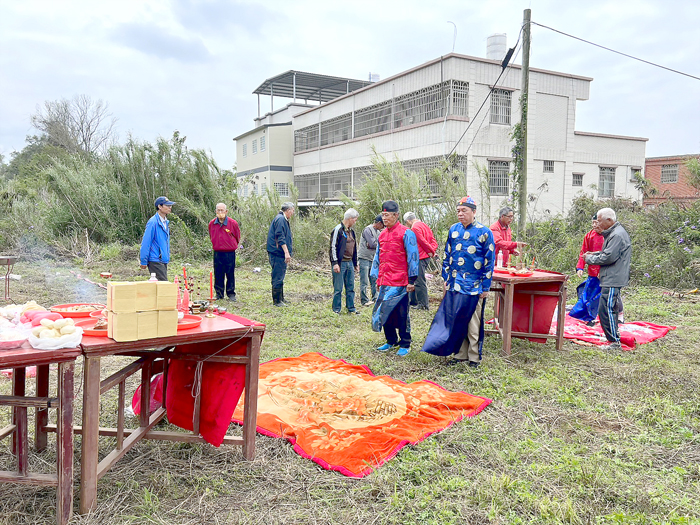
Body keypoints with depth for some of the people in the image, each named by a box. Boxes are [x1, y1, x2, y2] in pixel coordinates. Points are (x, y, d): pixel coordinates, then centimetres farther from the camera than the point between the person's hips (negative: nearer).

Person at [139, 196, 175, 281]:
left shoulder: (166, 222, 13)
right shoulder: (153, 222, -14)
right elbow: (146, 242, -13)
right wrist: (143, 261, -12)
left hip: (163, 260, 9)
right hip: (155, 261, -9)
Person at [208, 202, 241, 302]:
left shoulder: (232, 223, -7)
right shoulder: (212, 223, 1)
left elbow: (237, 237, 8)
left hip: (230, 253, -2)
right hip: (217, 253, 2)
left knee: (230, 275, 4)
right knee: (218, 275, 7)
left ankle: (231, 294, 14)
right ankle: (219, 294, 17)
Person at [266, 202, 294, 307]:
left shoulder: (283, 219, 18)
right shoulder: (280, 219, -14)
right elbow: (280, 238, -22)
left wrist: (287, 252, 29)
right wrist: (286, 252, -26)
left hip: (280, 254, 11)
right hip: (278, 253, -11)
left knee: (280, 277, 17)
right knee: (278, 277, -6)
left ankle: (281, 298, 26)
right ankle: (277, 301, -1)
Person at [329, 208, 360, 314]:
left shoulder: (351, 231, 15)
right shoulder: (338, 229, -9)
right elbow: (333, 247, -12)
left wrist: (355, 263, 22)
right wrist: (335, 263, -17)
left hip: (349, 263, 8)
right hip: (340, 263, -8)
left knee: (351, 287, 11)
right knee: (338, 288, -1)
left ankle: (351, 308, 19)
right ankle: (336, 309, 8)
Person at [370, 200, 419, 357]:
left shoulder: (406, 233, -8)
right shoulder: (382, 234, 13)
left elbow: (413, 257, -9)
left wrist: (411, 280, -11)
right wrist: (377, 278, 17)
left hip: (400, 283, -6)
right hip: (384, 282, 7)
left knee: (402, 314, 2)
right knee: (385, 312, 11)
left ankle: (405, 344, 15)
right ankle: (391, 341, 26)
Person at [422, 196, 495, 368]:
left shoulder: (484, 232, -7)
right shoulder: (453, 230, 8)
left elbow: (489, 261, -5)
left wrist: (486, 287, -6)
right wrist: (446, 278, 11)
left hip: (473, 287, -4)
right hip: (454, 285, 5)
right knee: (454, 320, 7)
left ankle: (474, 357, 16)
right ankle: (460, 353, 19)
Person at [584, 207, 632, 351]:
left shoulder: (617, 235, -17)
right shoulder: (613, 233, 17)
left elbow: (609, 257, -21)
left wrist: (590, 259, -10)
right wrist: (594, 254, 12)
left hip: (613, 280, -11)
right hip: (612, 279, 11)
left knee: (606, 309, -10)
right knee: (611, 308, 19)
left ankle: (614, 342, -5)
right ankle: (613, 337, 29)